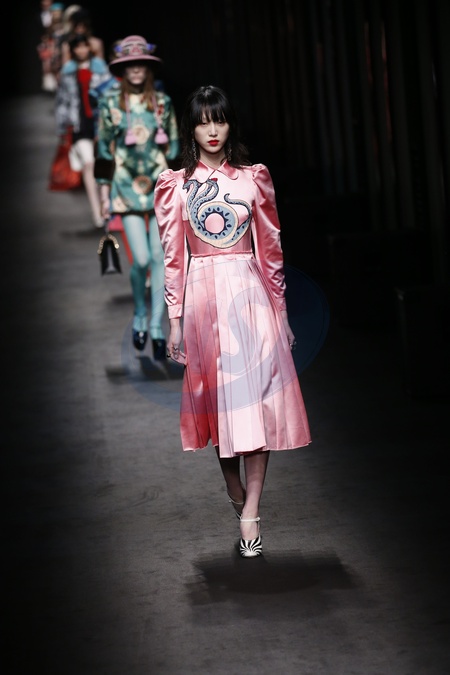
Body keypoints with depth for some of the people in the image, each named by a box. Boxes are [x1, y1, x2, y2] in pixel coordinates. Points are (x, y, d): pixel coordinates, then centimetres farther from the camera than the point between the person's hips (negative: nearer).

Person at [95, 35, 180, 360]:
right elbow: (104, 149, 5)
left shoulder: (163, 102, 6)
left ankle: (157, 327, 4)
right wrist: (105, 193, 4)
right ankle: (140, 314, 18)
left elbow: (174, 145, 11)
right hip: (127, 187, -1)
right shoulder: (110, 103, 2)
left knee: (159, 256, -2)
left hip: (160, 186, 1)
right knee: (141, 258, -8)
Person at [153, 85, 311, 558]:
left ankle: (250, 514, -6)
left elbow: (271, 249, 7)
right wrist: (175, 320, 0)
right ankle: (236, 491, 26)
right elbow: (173, 256, 3)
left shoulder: (253, 178, 5)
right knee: (216, 396, 7)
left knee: (255, 398, -7)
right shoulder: (174, 185, 4)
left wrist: (281, 310, 7)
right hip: (202, 297, 0)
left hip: (249, 294, 0)